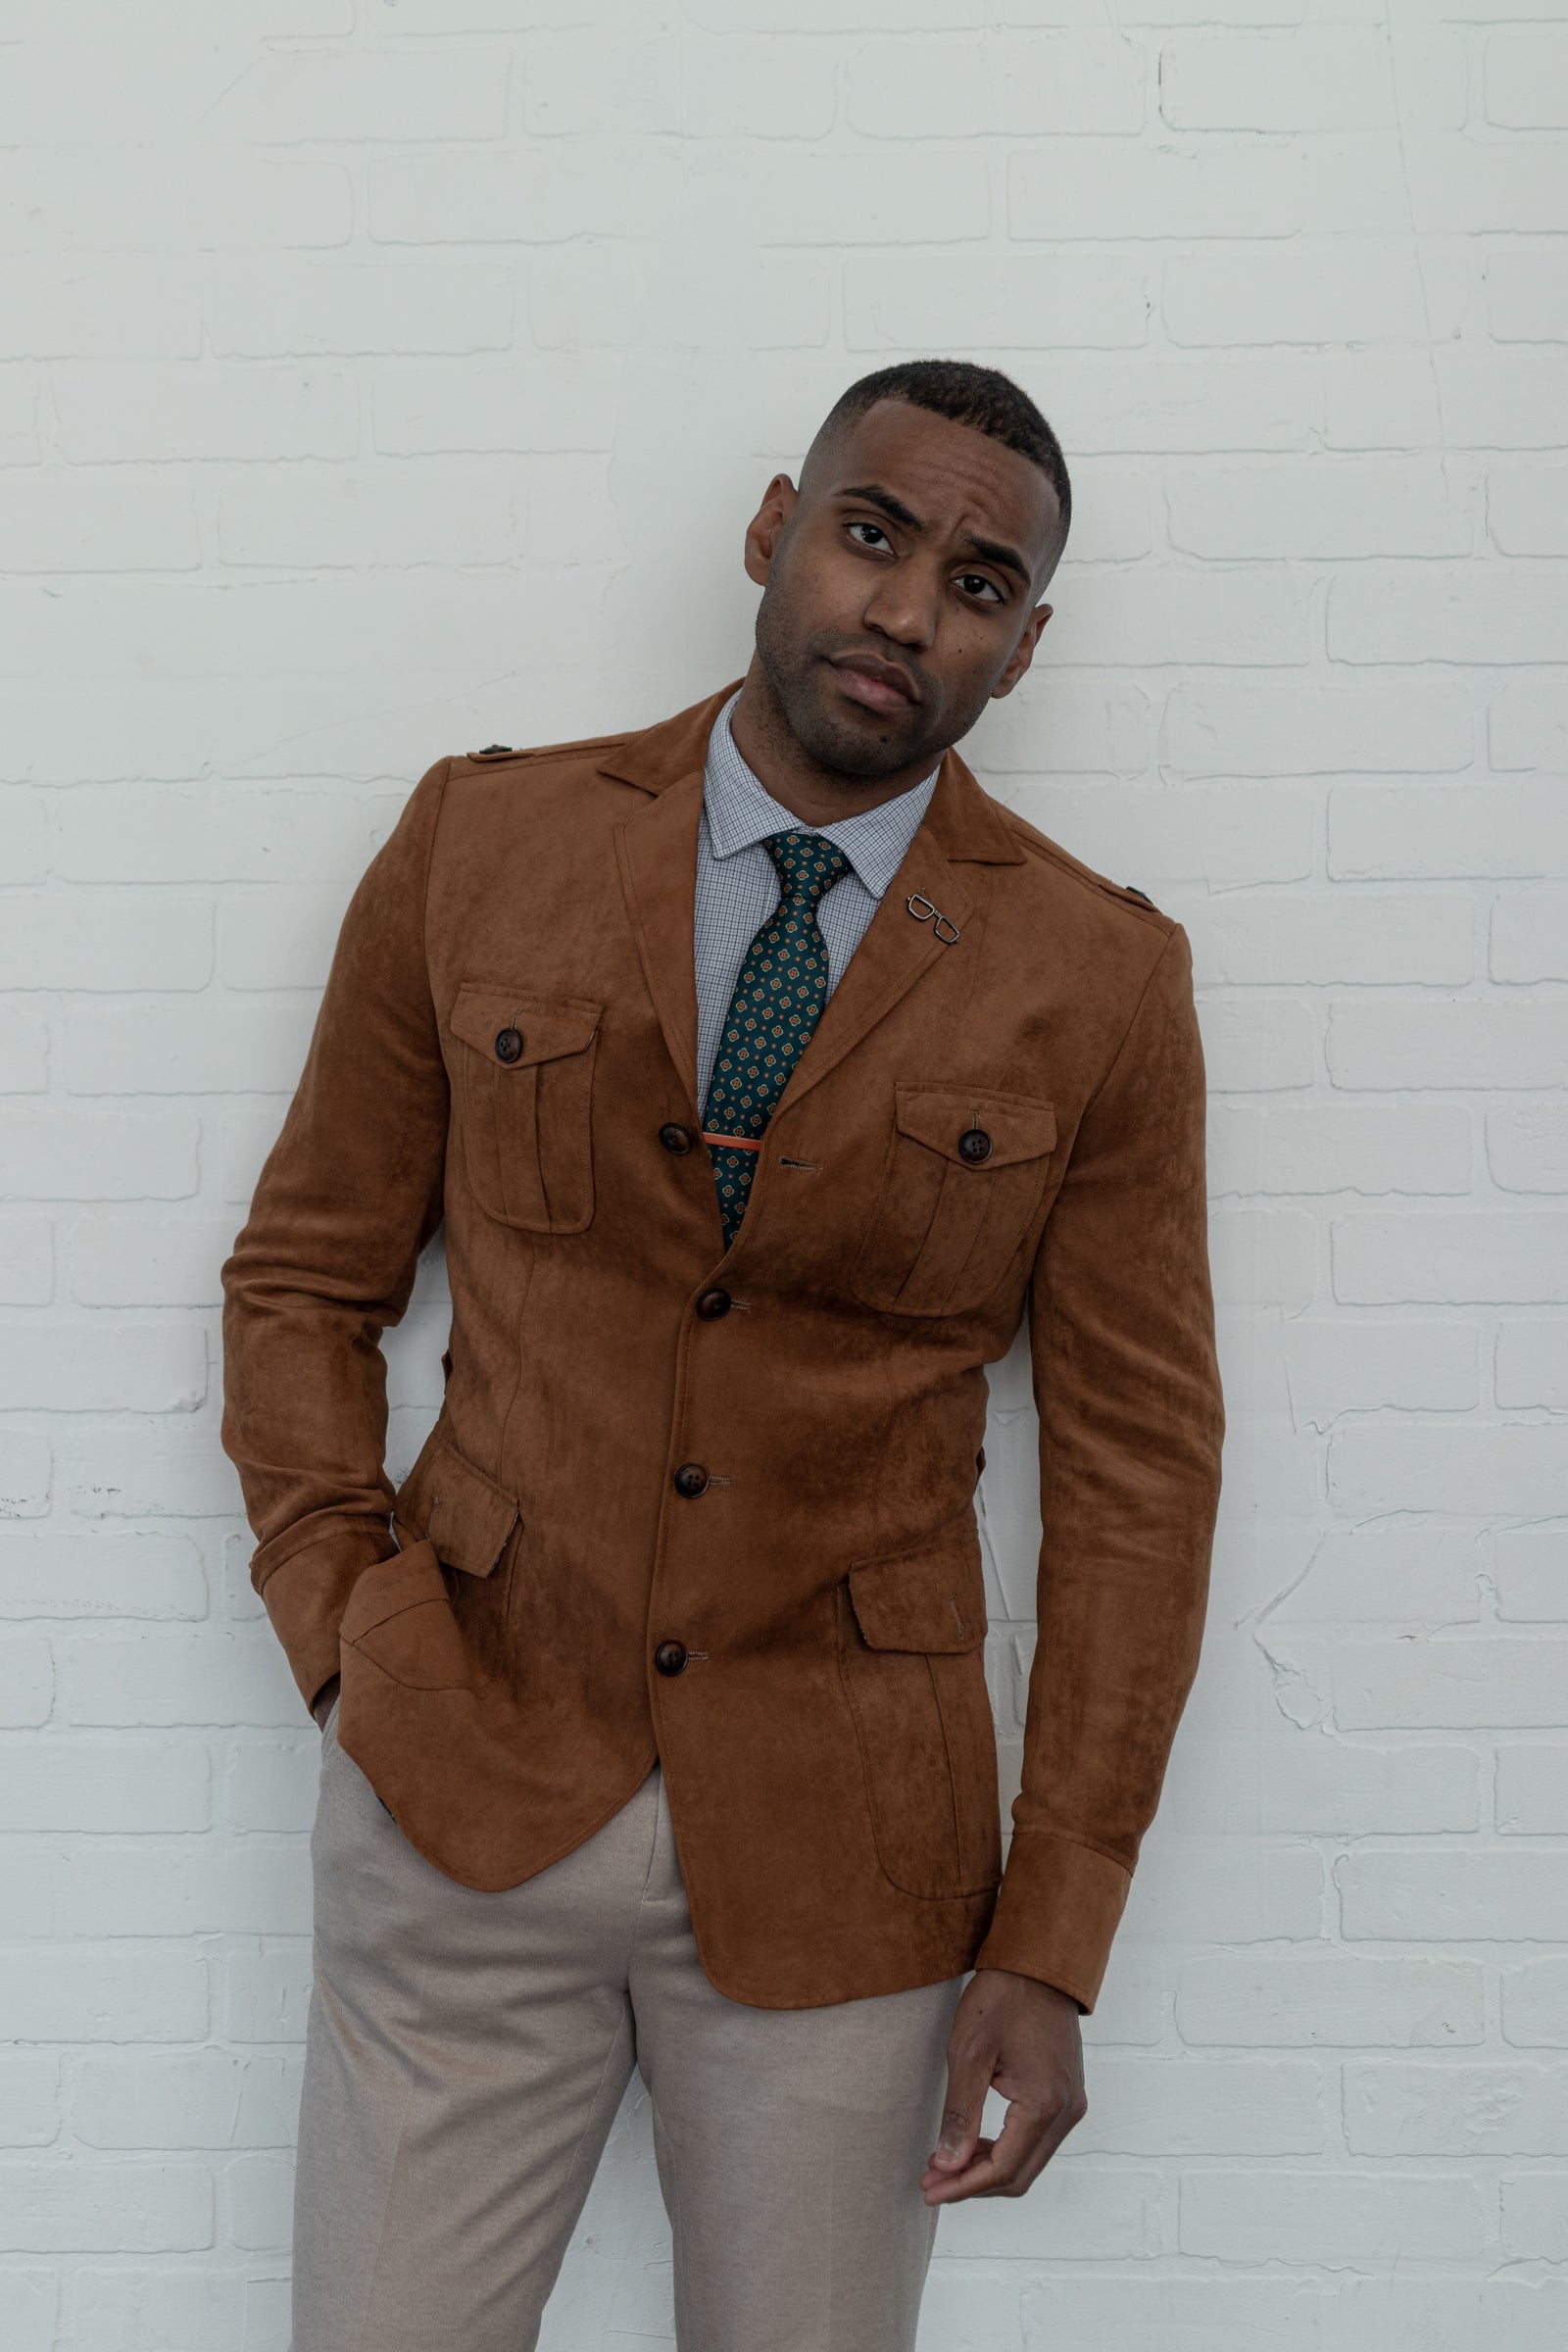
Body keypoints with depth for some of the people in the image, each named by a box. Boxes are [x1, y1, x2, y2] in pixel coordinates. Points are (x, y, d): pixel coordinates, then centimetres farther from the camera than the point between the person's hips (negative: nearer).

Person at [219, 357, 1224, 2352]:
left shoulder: (1101, 983, -3)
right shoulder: (482, 844, 0)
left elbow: (1137, 1469, -1)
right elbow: (303, 1277, 8)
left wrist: (1052, 1951, -3)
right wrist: (346, 1639, -4)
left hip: (837, 1849, 0)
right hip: (468, 1794, 1)